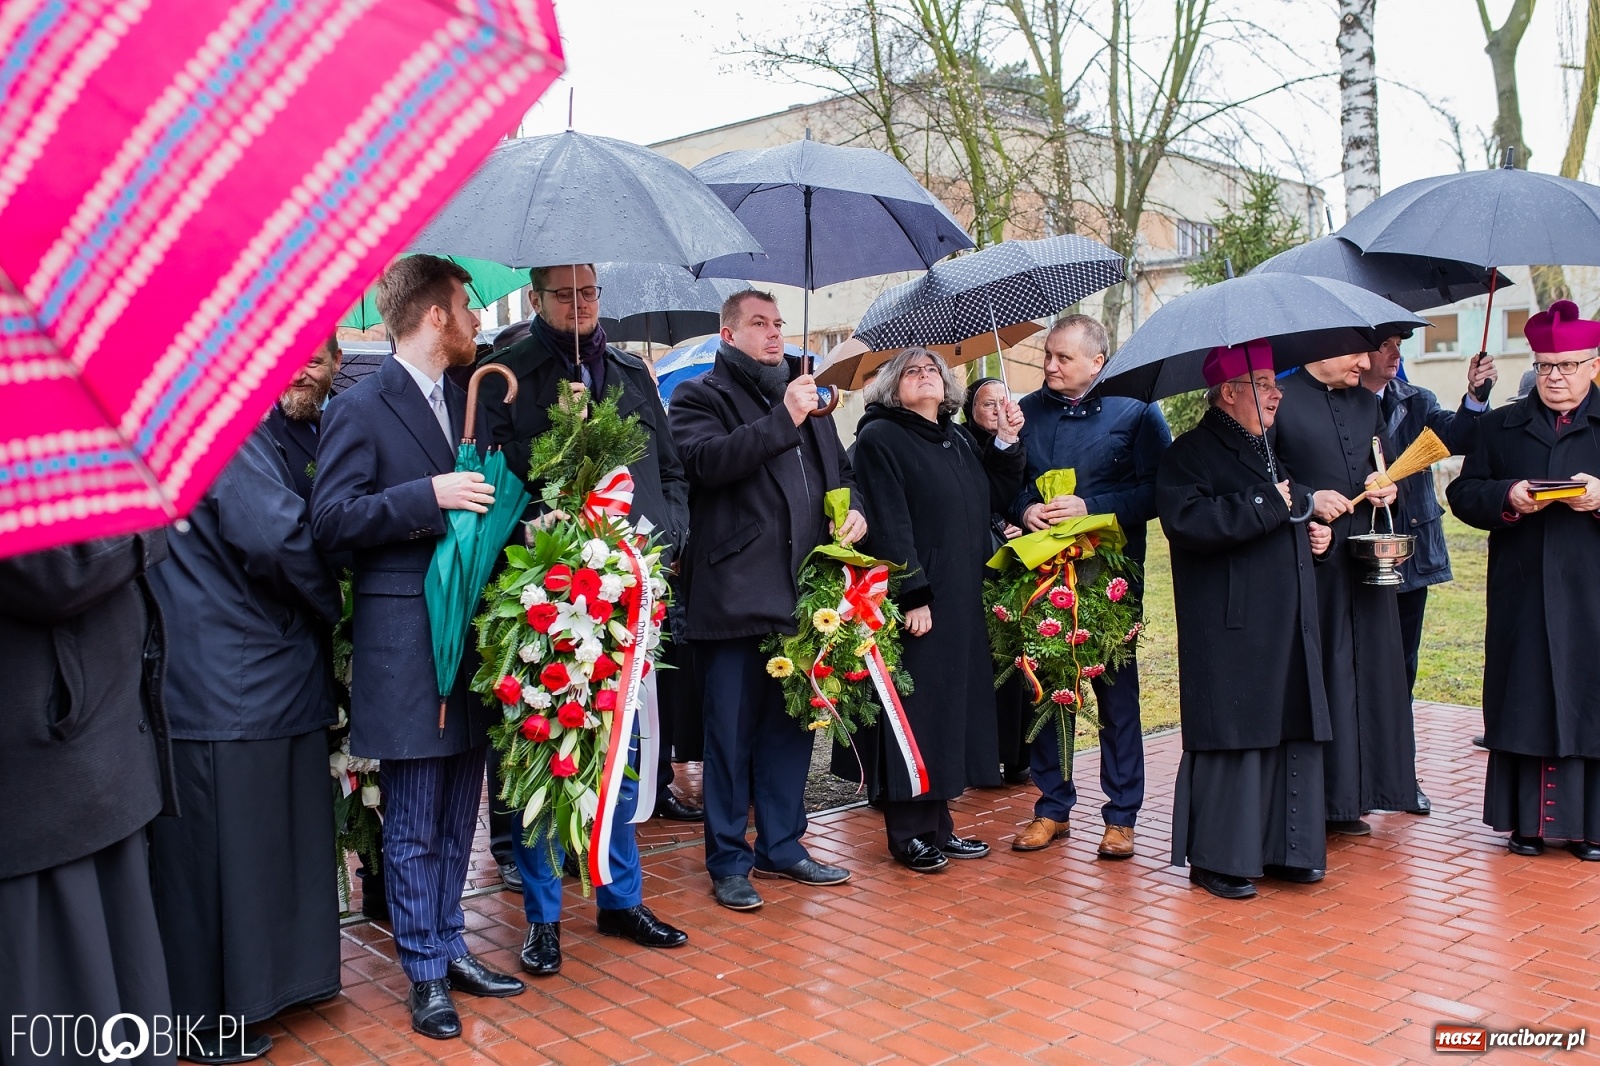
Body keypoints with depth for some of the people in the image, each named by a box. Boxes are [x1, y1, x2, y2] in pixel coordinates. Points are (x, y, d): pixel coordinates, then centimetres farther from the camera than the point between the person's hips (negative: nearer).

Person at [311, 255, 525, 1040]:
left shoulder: (467, 400, 14)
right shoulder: (361, 408, -8)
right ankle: (425, 973, 17)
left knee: (457, 816, 16)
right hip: (406, 646, -7)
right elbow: (331, 518, -15)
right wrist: (429, 495, -22)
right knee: (413, 824, 4)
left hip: (471, 637, 7)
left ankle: (448, 947, 30)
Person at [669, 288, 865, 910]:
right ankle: (728, 862, 15)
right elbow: (706, 461, -19)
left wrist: (854, 508, 6)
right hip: (734, 595, -6)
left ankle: (782, 845, 28)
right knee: (732, 734, 2)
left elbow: (840, 467, 26)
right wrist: (783, 420, -20)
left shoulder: (804, 393, 20)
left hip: (801, 592, 6)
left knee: (792, 725, 14)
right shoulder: (700, 397, 1)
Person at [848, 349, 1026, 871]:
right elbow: (889, 524, -15)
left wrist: (1006, 442, 4)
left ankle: (937, 825, 22)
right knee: (916, 713, -1)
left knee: (954, 709, 12)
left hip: (964, 603, 8)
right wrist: (912, 596, -21)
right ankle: (909, 833, 10)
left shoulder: (960, 441, 16)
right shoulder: (880, 438, -7)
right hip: (915, 605, -8)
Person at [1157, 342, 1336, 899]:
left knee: (1293, 734, 9)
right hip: (1229, 630, -8)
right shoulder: (1191, 453, -7)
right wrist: (1266, 505, -19)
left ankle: (1288, 849, 21)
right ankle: (1218, 859, 8)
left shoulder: (1274, 449, 19)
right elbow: (1186, 520, -25)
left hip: (1289, 624, 8)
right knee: (1231, 738, -4)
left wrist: (1318, 533, 11)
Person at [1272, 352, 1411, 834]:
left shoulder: (1367, 402, 18)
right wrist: (1306, 502, -18)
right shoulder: (1279, 399, -5)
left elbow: (1387, 469, 23)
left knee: (1366, 676, 8)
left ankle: (1346, 801, 19)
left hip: (1366, 563, 7)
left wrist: (1386, 487, 2)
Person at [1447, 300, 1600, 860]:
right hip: (1522, 598, 1)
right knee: (1525, 703, 3)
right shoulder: (1499, 427, 13)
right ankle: (1528, 820, 11)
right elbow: (1462, 494, 7)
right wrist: (1507, 497, -12)